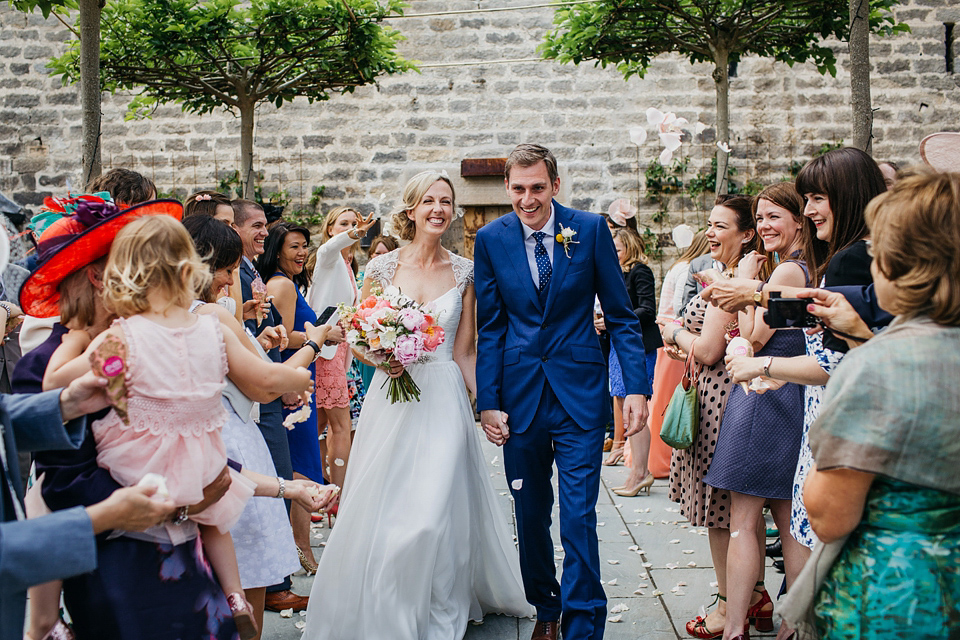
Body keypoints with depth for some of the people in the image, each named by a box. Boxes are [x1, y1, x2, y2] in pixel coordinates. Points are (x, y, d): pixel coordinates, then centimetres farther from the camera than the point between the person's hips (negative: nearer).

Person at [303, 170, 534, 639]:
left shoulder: (464, 272, 2)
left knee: (434, 509, -5)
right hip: (391, 400, 1)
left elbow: (464, 351, 5)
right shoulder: (382, 268, 1)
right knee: (379, 509, 6)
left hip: (444, 402, -1)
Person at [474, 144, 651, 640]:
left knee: (579, 518, -5)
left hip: (579, 392, -2)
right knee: (530, 514, 13)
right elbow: (490, 328, 3)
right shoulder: (490, 239, 0)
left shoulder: (591, 230, -4)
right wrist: (488, 402, -3)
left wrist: (637, 386, -8)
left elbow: (621, 315, 0)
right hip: (520, 393, 2)